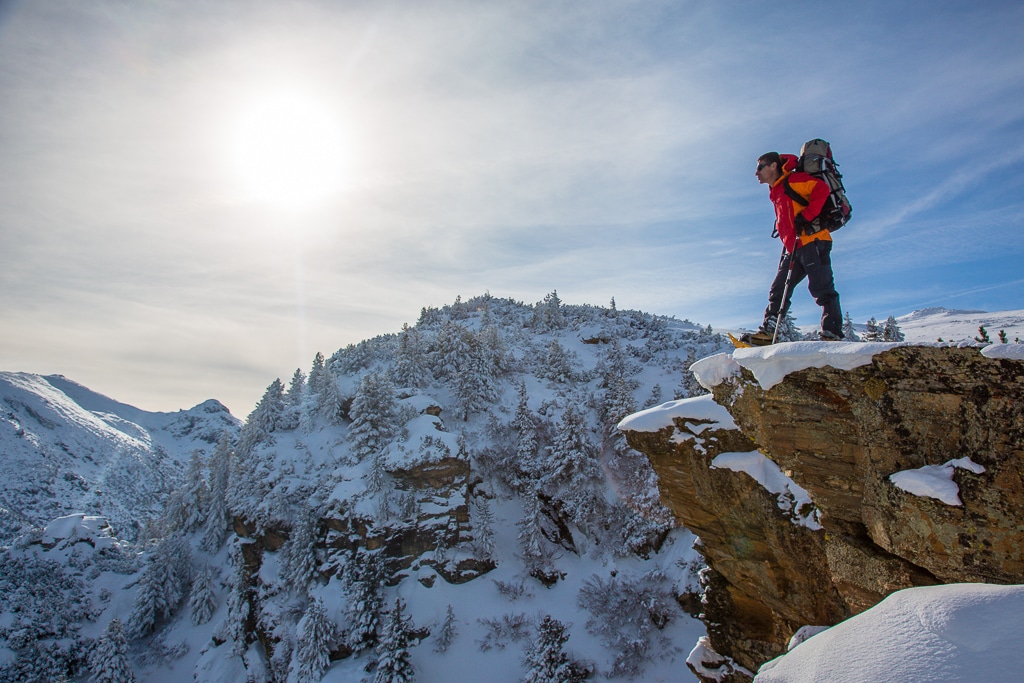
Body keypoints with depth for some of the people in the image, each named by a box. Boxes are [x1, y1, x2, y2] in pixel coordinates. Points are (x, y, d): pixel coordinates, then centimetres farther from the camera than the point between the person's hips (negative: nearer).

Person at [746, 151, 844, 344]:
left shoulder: (792, 180, -2)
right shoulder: (776, 193, 24)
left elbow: (822, 189, -14)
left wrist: (806, 216, -19)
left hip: (812, 241, -9)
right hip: (794, 249, 9)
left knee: (821, 289, -12)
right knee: (778, 290, 5)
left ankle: (832, 334, -13)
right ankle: (768, 331, 6)